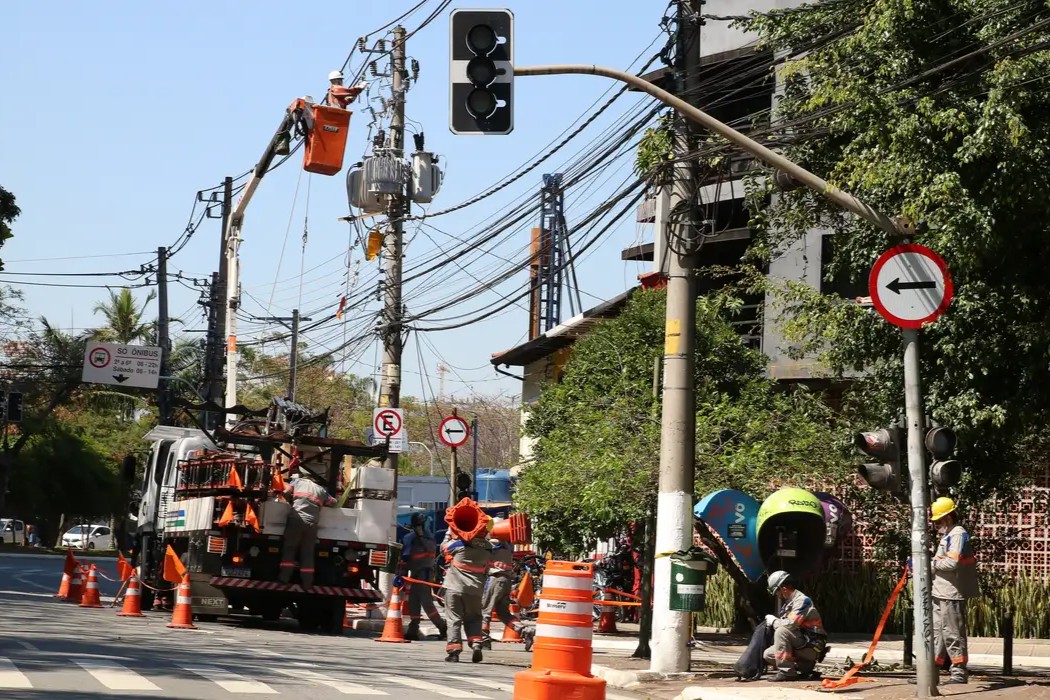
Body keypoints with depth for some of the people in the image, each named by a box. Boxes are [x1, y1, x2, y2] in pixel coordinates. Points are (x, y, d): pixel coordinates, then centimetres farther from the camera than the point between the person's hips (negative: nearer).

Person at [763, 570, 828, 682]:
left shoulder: (802, 600, -15)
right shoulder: (788, 602, 14)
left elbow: (791, 624, -26)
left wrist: (774, 620, -12)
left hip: (811, 646, -10)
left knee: (781, 631, -29)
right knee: (767, 655, 5)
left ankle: (786, 672, -25)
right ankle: (804, 667, 7)